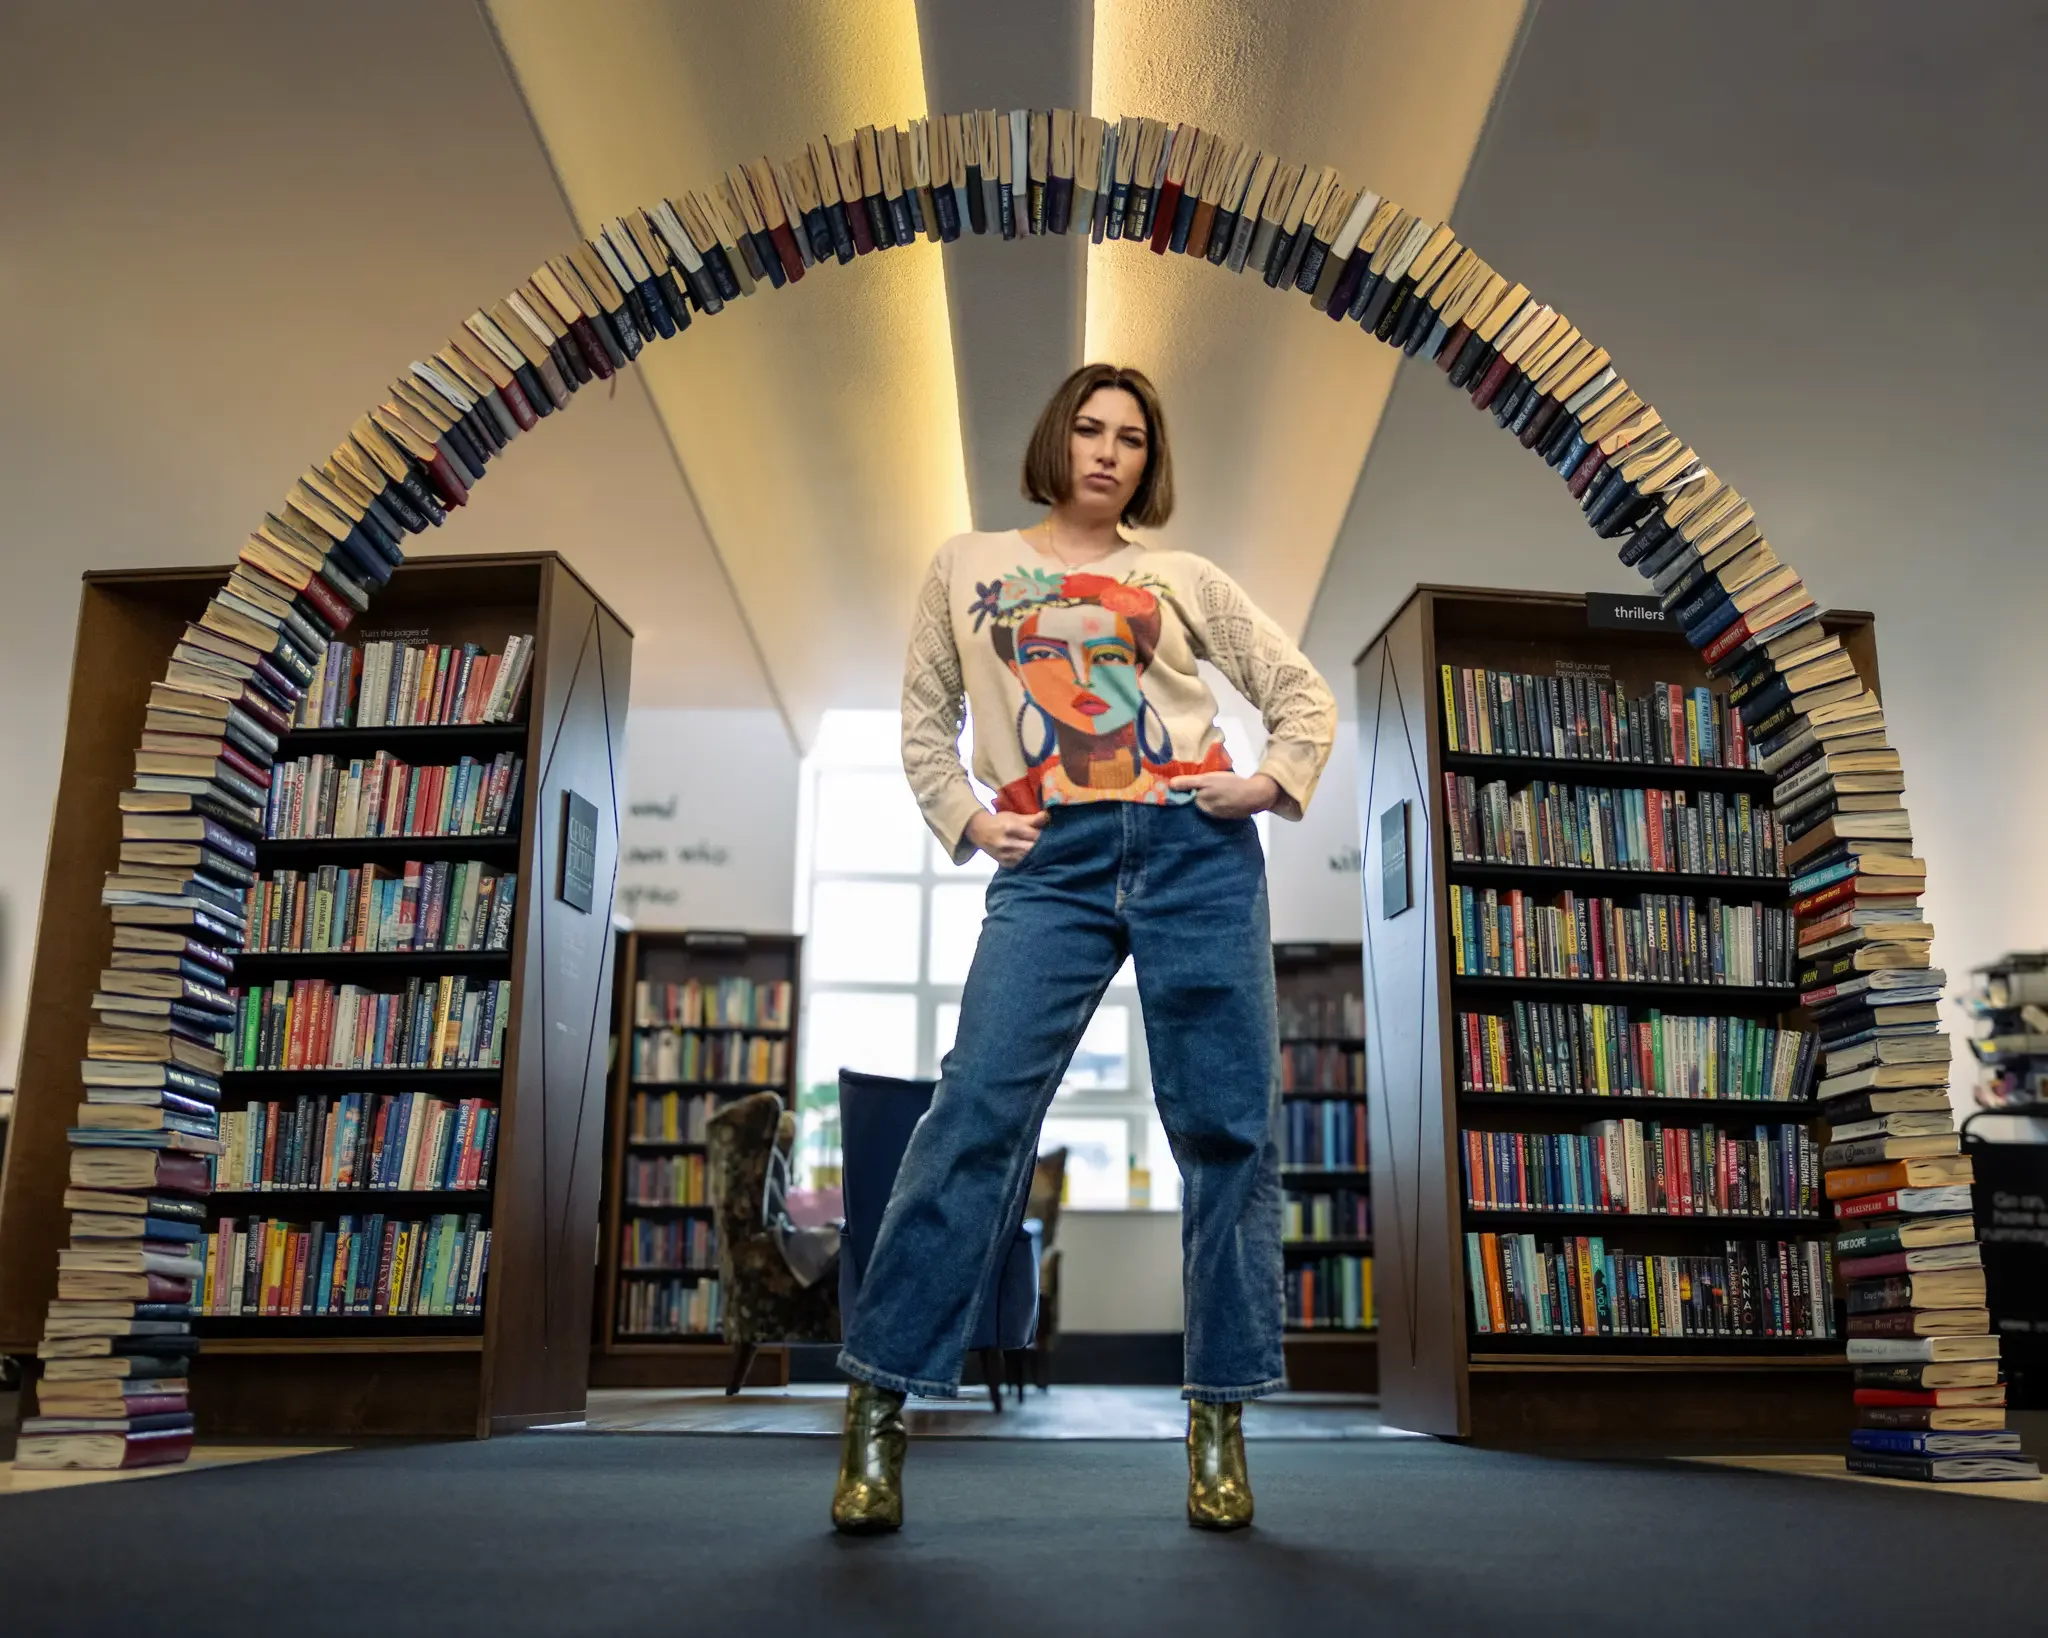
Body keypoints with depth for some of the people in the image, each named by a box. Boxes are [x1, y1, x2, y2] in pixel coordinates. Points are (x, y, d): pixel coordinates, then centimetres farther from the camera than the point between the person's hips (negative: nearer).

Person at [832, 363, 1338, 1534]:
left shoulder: (1185, 580, 16)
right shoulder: (969, 567, 16)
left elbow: (1306, 695, 19)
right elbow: (926, 716, 19)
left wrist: (1274, 782, 1)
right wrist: (964, 819, 3)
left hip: (1198, 852, 2)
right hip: (1054, 865, -1)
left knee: (1227, 1128, -1)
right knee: (978, 1115, -13)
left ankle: (1220, 1423, 9)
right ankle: (880, 1410, -5)